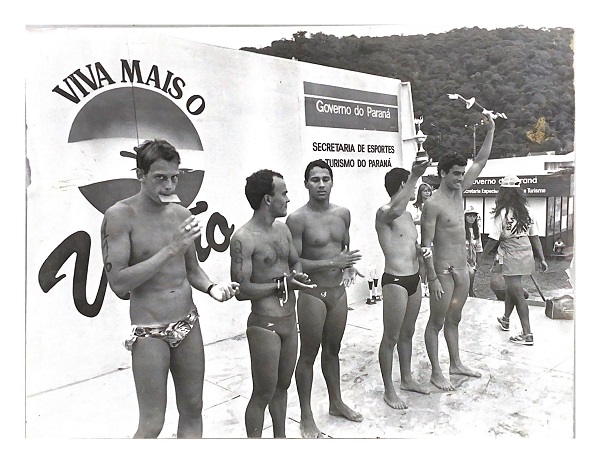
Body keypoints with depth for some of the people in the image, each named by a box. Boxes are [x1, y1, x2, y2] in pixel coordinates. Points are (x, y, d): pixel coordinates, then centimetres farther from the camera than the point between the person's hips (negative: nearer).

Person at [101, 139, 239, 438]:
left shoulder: (181, 214, 4)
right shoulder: (120, 215, -12)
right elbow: (118, 283, -19)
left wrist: (212, 288, -7)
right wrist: (170, 249, -24)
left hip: (189, 324, 5)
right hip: (149, 333, -5)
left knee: (192, 410, 16)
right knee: (151, 424, 5)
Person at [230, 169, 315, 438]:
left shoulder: (283, 229, 6)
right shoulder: (244, 238, -18)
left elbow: (296, 262, 19)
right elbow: (241, 291, -22)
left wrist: (298, 275, -4)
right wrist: (283, 284, -20)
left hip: (290, 322, 8)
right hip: (264, 325, -8)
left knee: (283, 385, 21)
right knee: (263, 393, 5)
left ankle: (280, 437, 39)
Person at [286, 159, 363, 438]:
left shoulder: (343, 214, 4)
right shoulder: (298, 219, -15)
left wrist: (349, 267, -3)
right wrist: (332, 263, -23)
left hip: (339, 291, 6)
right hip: (312, 294, -6)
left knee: (332, 350, 20)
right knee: (309, 354, 6)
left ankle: (336, 403, 39)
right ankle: (306, 417, 22)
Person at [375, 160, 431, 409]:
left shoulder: (408, 214, 13)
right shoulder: (384, 212, -15)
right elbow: (395, 210, -41)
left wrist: (423, 249, 1)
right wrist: (414, 176, -45)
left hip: (414, 279, 9)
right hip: (395, 282, -9)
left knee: (407, 333, 20)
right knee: (391, 338, 4)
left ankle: (407, 379, 37)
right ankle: (388, 390, 17)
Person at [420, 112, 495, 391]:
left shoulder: (459, 191, 6)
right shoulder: (433, 204, -17)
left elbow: (481, 162, 13)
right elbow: (426, 244, -19)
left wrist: (490, 131, 6)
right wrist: (433, 278, -20)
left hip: (462, 268, 8)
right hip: (443, 271, -8)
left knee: (453, 320, 19)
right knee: (436, 322, 5)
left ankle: (456, 364, 33)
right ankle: (436, 372, 16)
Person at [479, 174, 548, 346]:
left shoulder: (503, 212, -15)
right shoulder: (527, 211, 2)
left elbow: (493, 239, -13)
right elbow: (535, 237, 5)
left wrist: (482, 256, 0)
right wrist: (542, 259, 11)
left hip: (511, 257, -6)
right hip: (526, 255, 6)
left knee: (517, 294, 0)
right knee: (511, 288, 23)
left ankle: (527, 335, 3)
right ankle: (505, 319, 42)